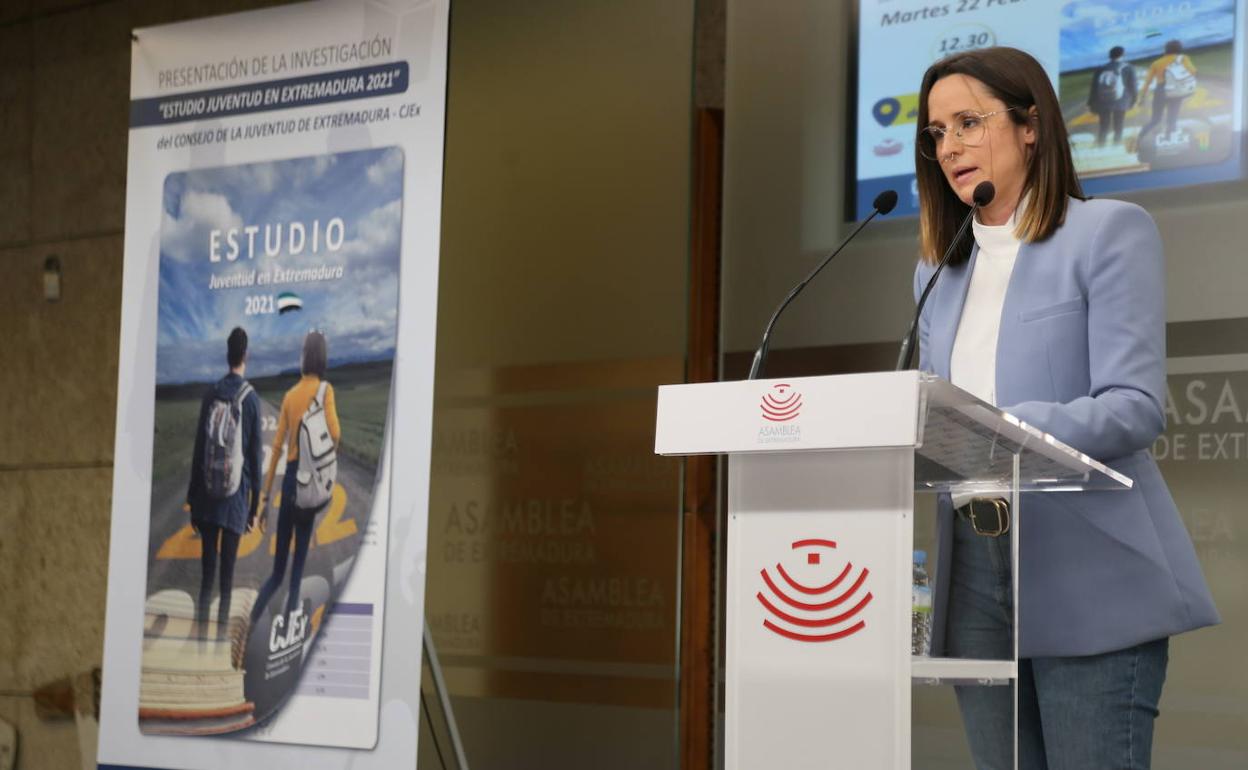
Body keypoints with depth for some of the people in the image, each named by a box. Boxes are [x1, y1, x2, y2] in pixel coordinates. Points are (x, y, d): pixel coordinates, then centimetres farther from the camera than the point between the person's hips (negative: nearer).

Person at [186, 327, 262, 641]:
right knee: (227, 574, 0)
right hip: (236, 497, -2)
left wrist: (192, 500, 12)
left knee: (207, 570, 5)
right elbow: (255, 456, -1)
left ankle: (201, 632, 1)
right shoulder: (251, 399, -3)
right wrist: (255, 506, 6)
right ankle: (221, 632, -1)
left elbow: (198, 448, 5)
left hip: (208, 495, 2)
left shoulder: (211, 394, 2)